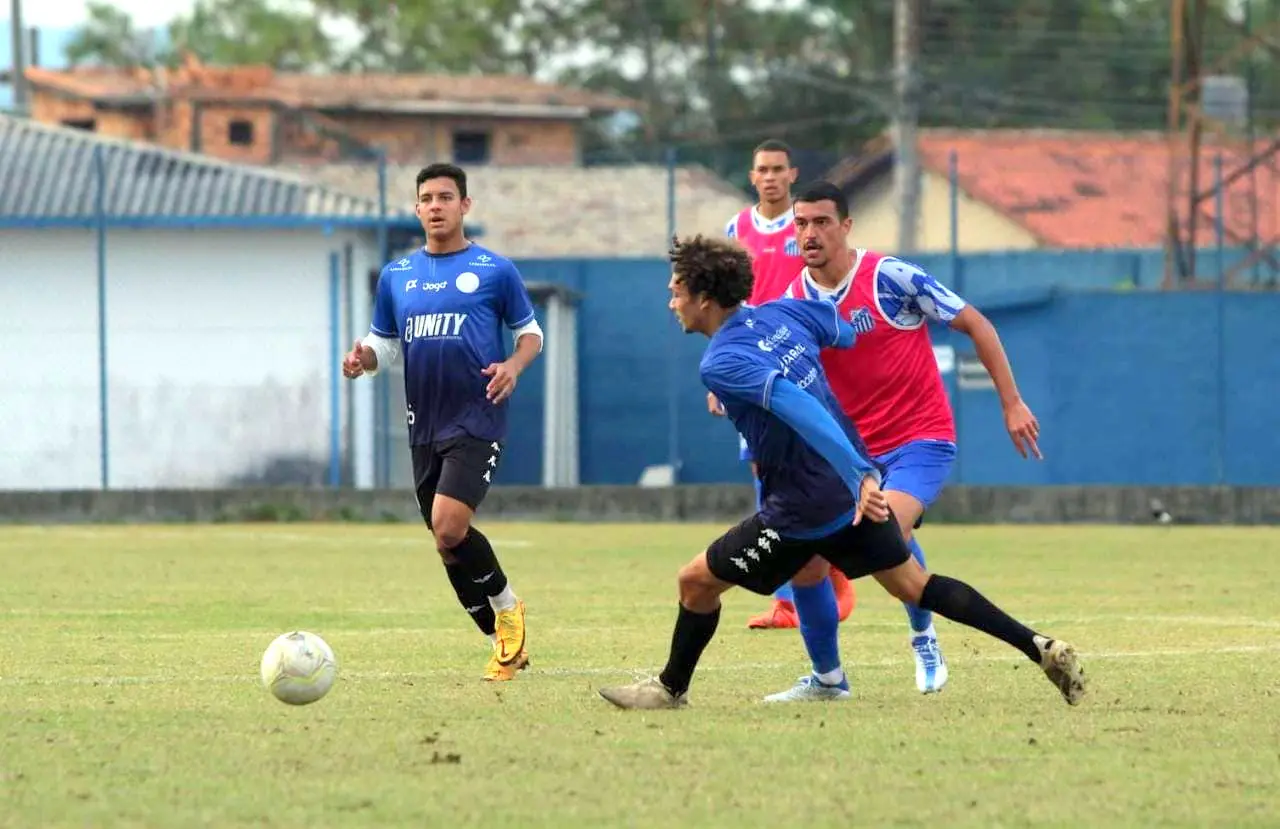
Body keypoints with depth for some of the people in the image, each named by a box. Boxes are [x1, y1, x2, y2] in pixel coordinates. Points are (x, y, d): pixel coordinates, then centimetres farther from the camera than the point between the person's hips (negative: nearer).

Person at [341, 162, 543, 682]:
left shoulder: (494, 270, 0)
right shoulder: (397, 276, 12)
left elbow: (531, 331, 7)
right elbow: (383, 342, 17)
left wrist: (514, 364, -14)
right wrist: (362, 358, -6)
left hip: (477, 423, -5)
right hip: (425, 427, 5)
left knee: (449, 529, -21)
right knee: (448, 542, 7)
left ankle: (507, 609, 5)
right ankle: (505, 643, 21)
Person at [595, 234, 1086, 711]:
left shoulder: (720, 364, -21)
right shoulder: (784, 313, 2)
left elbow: (798, 408, -33)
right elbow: (853, 330, 15)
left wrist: (859, 474, -39)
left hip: (804, 509, -8)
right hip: (851, 490, 8)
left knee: (696, 581, 9)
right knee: (914, 585, 18)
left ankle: (671, 688, 27)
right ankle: (1040, 649, 12)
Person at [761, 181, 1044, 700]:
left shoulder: (891, 278, -13)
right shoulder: (792, 302, 0)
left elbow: (975, 325, -5)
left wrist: (1012, 403, -6)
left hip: (921, 439, -5)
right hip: (851, 446, 5)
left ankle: (923, 636, -4)